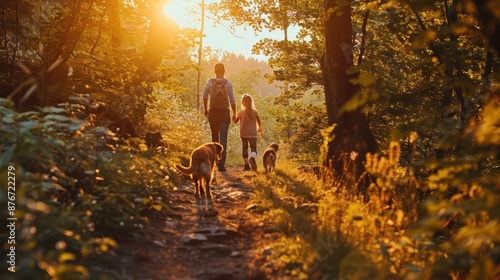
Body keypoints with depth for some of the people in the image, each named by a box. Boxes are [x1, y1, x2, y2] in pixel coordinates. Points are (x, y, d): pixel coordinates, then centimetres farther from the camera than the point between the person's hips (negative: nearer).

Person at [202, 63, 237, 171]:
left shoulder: (210, 82, -2)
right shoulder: (228, 83, -6)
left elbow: (204, 96, 5)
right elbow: (232, 100, -5)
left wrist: (206, 109, 19)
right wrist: (234, 113, 8)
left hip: (213, 113, 2)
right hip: (225, 113, -2)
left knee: (215, 137, 17)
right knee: (223, 139, -3)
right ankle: (221, 163, -12)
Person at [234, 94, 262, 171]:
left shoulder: (241, 112, -2)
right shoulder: (255, 112, 0)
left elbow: (235, 121, 7)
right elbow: (259, 122, 2)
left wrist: (235, 116, 27)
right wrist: (260, 128, 22)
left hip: (243, 133, 1)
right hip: (252, 133, -1)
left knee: (245, 148, 15)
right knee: (253, 148, -8)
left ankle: (247, 165, 14)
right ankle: (252, 158, -41)